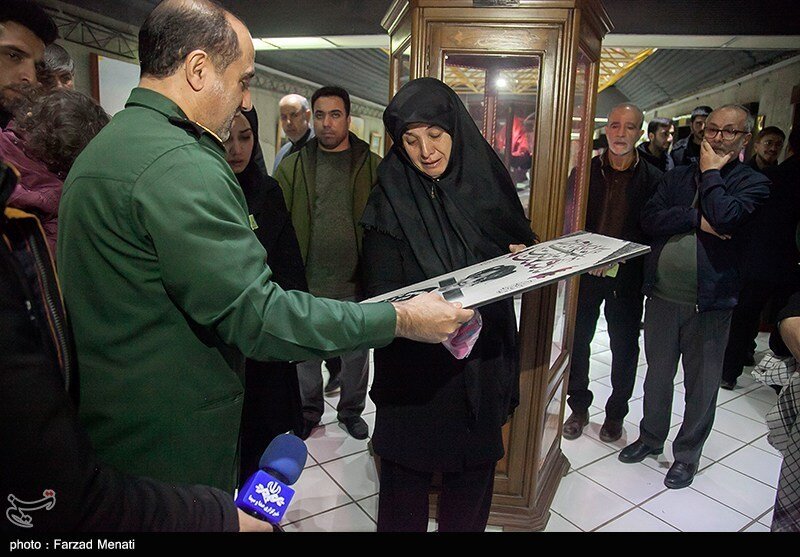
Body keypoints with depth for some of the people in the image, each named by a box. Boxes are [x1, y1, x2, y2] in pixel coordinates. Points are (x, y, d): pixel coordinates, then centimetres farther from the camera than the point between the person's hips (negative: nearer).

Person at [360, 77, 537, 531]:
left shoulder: (486, 181, 0)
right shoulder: (391, 200, -9)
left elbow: (521, 242, 12)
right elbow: (383, 292, -14)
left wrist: (521, 257, -10)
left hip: (483, 360, 3)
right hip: (415, 366, -2)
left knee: (473, 473, 16)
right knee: (406, 476, 11)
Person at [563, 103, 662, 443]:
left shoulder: (652, 179, -2)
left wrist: (615, 256, -13)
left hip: (627, 276, 0)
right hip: (585, 271, 1)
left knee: (625, 346, 11)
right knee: (578, 340, 8)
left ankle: (616, 412, 30)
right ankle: (579, 406, 27)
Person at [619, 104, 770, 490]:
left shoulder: (753, 184, -1)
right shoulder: (676, 177, 10)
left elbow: (725, 217, -22)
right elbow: (649, 219, -5)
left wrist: (711, 173, -7)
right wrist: (696, 219, -17)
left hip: (710, 302, -3)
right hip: (662, 296, 3)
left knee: (701, 384, 9)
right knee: (657, 374, 17)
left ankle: (687, 453, 28)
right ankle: (651, 437, 37)